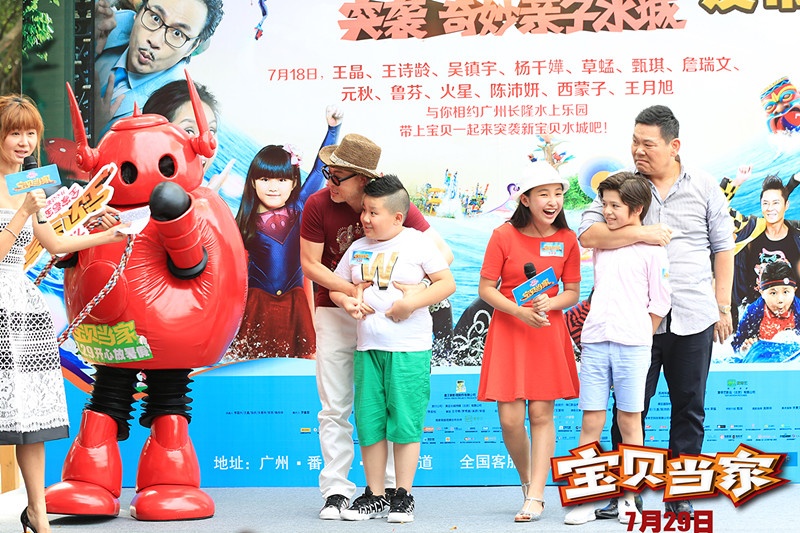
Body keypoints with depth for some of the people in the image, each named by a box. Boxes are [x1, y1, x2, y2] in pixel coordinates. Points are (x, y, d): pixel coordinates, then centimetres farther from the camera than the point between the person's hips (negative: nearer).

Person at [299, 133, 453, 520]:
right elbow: (310, 263, -6)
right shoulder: (318, 205, -13)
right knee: (335, 408, 1)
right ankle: (336, 491, 7)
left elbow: (443, 253, -13)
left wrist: (418, 288, -29)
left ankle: (391, 489, 11)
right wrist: (352, 291, -19)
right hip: (335, 311, 1)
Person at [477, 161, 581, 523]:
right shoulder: (504, 236, -6)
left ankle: (535, 497, 3)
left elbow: (573, 292, 5)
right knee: (510, 418, -3)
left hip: (548, 332, 1)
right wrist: (519, 311, -19)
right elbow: (485, 289, -5)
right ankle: (527, 481, 22)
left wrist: (550, 303, -16)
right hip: (507, 331, -1)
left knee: (541, 413, -2)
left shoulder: (566, 240, 1)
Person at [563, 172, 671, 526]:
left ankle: (630, 500, 10)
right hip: (595, 342, 4)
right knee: (591, 421, 1)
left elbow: (660, 304, -1)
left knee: (629, 420, 2)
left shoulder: (651, 249, -2)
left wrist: (637, 337, -2)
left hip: (632, 345, -4)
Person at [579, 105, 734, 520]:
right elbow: (587, 234, -10)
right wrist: (640, 233, -18)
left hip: (692, 318, 1)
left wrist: (723, 306, 6)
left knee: (689, 408, 8)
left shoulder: (704, 186, 5)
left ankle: (680, 493, 18)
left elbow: (723, 248, 10)